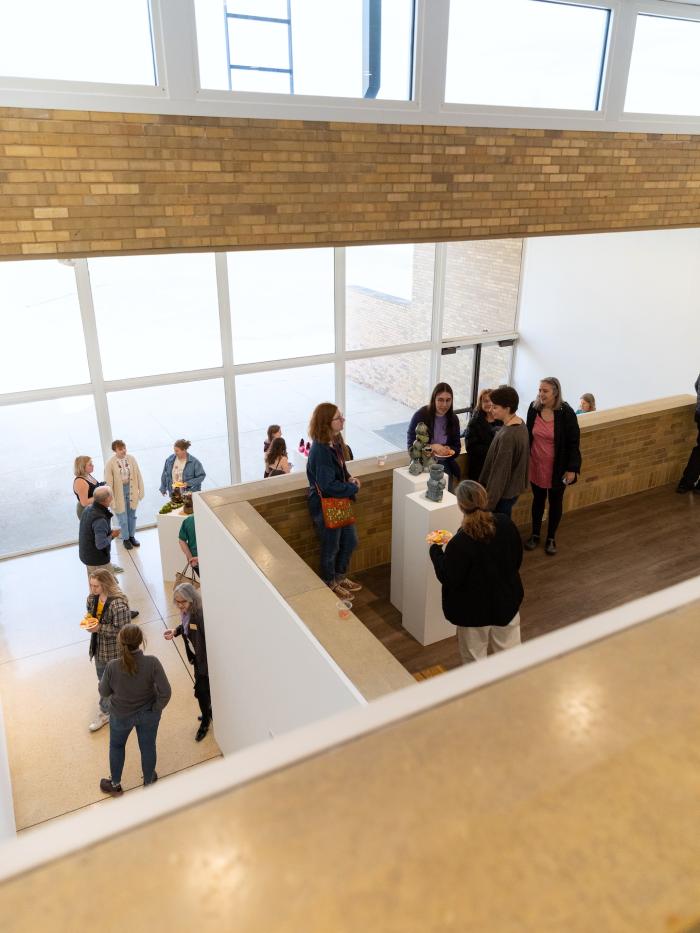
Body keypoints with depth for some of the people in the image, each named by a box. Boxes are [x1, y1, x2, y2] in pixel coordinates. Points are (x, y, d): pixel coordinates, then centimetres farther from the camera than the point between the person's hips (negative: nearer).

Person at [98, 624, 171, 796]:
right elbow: (165, 692, -25)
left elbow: (103, 692, -10)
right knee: (148, 746, 25)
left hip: (121, 715, 0)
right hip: (148, 714, 0)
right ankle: (148, 782, 48)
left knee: (116, 746, 29)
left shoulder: (112, 667, -28)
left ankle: (115, 785, 49)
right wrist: (156, 709, -7)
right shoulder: (152, 663, -30)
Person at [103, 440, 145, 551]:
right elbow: (109, 482, -13)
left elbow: (138, 475, -1)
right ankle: (125, 539, 33)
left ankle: (132, 536, 39)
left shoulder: (131, 459, -8)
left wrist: (141, 490, -1)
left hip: (131, 489, 3)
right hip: (119, 491, -3)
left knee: (132, 515, 19)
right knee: (122, 517, 12)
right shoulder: (110, 463, -17)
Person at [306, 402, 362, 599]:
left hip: (339, 502, 9)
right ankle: (330, 584, 36)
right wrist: (353, 488, -16)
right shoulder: (320, 450, -29)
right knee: (331, 547, 12)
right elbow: (328, 485, -28)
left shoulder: (335, 441, -2)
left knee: (350, 540, 22)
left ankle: (340, 577, 44)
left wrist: (349, 478, -3)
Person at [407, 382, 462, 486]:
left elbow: (457, 447, 12)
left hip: (444, 462, 3)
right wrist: (431, 447, -21)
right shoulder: (420, 416, -7)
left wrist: (449, 450, -11)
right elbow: (411, 445, -8)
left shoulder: (453, 419, 5)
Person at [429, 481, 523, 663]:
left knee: (475, 657, 18)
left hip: (475, 611, -5)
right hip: (507, 601, 5)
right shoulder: (505, 523, -14)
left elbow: (449, 579, -19)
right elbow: (518, 558, 1)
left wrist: (435, 550, -8)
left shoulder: (460, 543, -31)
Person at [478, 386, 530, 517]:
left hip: (503, 493, -9)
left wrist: (489, 503, -18)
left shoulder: (507, 436, -27)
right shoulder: (519, 423, 2)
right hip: (513, 489, 9)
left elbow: (500, 473, -24)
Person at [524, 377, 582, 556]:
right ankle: (535, 534, 36)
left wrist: (572, 468, -15)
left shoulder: (566, 413, -19)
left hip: (557, 467, -3)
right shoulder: (534, 407, -9)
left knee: (555, 501, 15)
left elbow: (574, 442, -13)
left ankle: (551, 538, 33)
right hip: (536, 465, 3)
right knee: (538, 499, 19)